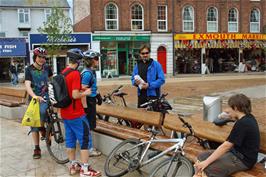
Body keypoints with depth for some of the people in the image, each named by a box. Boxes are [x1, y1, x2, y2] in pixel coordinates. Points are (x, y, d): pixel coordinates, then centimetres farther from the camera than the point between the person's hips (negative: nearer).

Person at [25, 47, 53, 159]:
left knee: (42, 111, -33)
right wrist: (35, 96, -37)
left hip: (45, 97, 1)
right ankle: (37, 148, 16)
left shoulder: (47, 68, 3)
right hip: (34, 98, 0)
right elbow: (27, 85, -20)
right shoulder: (29, 69, -7)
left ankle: (42, 128, -2)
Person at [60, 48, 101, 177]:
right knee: (85, 139, 0)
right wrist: (85, 93, -6)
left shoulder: (63, 73, 8)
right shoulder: (75, 73, -18)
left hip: (65, 113, 9)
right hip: (76, 114, -9)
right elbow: (75, 95, -23)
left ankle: (73, 165, 25)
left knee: (70, 140, 15)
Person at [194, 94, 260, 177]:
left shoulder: (242, 123, -24)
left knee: (206, 169, -23)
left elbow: (226, 146, -26)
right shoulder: (248, 118, 6)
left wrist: (206, 162, -23)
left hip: (243, 160, -10)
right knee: (202, 156, 4)